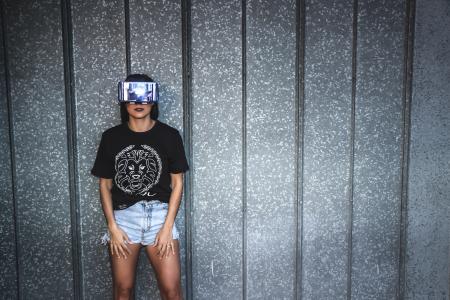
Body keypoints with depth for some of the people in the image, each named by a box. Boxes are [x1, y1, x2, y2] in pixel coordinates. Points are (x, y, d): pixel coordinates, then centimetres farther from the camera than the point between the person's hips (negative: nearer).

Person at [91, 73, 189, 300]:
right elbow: (105, 185, 6)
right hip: (123, 216, 1)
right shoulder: (111, 137, 3)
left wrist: (167, 226, -6)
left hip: (159, 215, -1)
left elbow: (177, 183, 1)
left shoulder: (169, 135, 0)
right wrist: (112, 226, -3)